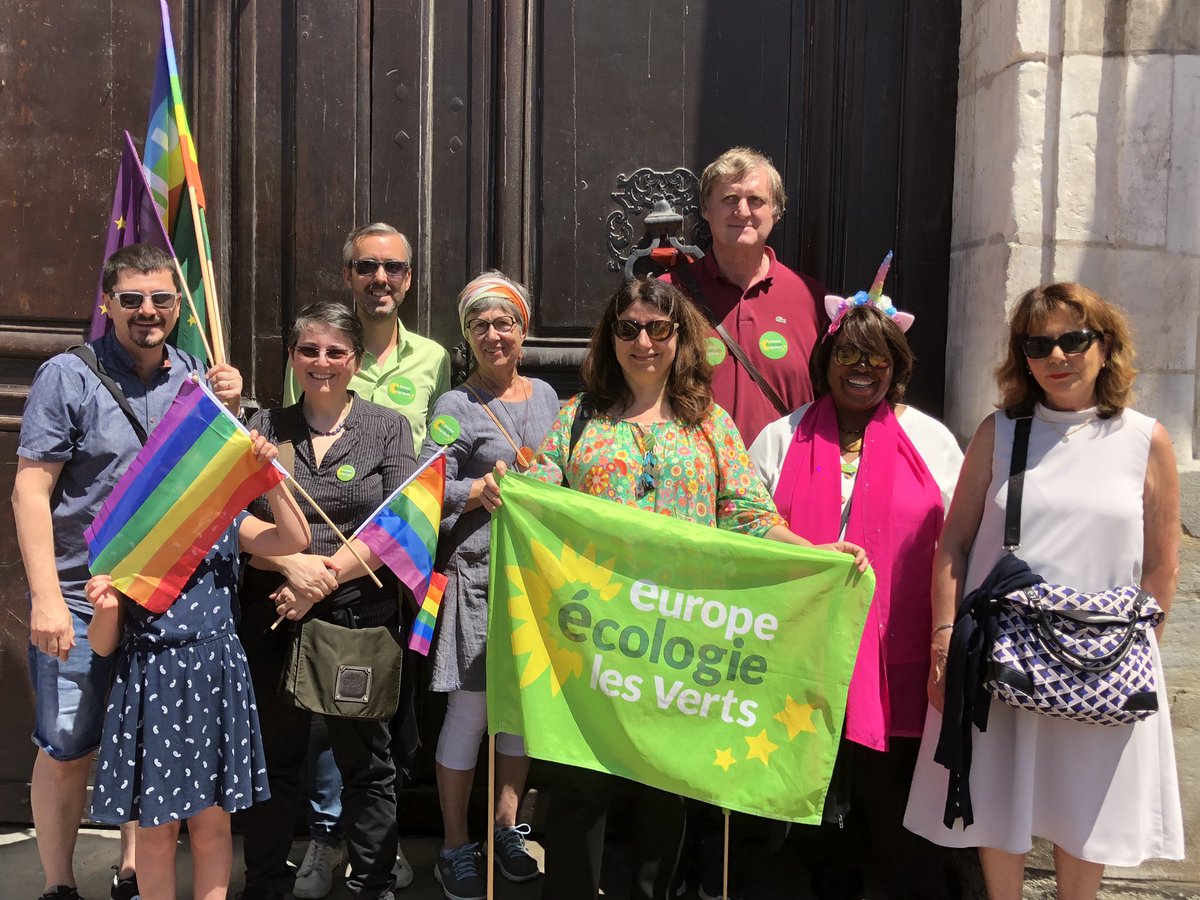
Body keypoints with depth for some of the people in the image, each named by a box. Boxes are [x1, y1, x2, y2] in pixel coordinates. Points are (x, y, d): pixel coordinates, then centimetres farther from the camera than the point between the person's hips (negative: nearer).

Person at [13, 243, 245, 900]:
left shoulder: (193, 376, 5)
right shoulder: (70, 376, -9)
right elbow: (30, 489, -11)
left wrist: (227, 410, -10)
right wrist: (46, 596, -18)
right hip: (81, 596, -4)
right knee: (67, 749, 3)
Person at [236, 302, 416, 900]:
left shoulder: (388, 428, 2)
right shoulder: (266, 427, 7)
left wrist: (328, 577, -15)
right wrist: (291, 564, -16)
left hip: (361, 614, -1)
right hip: (273, 616, 2)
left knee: (366, 762, 8)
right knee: (274, 759, 13)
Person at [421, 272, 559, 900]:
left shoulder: (546, 396, 12)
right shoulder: (456, 408, -4)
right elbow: (431, 493, -12)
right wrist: (493, 487, -22)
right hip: (479, 573, -5)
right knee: (470, 708, 0)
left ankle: (506, 829, 29)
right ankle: (455, 848, 16)